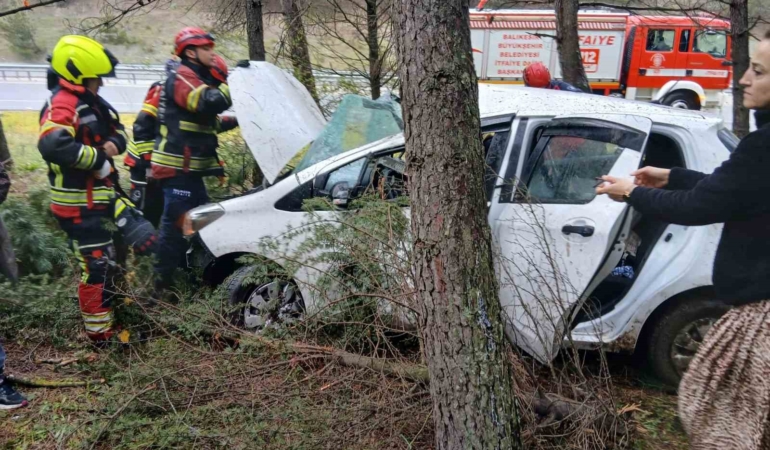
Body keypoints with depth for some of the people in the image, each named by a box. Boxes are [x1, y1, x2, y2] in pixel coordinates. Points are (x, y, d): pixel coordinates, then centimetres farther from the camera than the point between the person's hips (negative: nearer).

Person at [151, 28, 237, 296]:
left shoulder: (198, 79, 22)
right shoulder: (181, 78, -11)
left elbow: (208, 121, 30)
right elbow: (210, 103, -30)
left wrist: (238, 120, 20)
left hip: (190, 168, 11)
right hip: (177, 168, -10)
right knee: (176, 224, -9)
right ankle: (161, 285, -4)